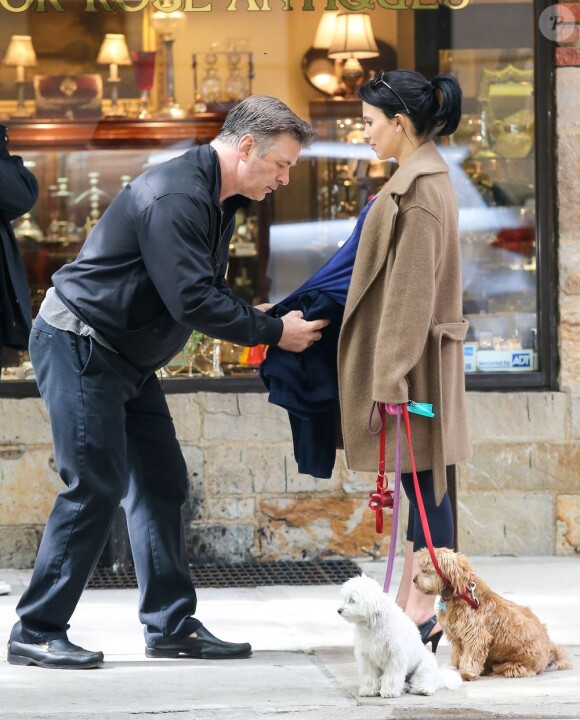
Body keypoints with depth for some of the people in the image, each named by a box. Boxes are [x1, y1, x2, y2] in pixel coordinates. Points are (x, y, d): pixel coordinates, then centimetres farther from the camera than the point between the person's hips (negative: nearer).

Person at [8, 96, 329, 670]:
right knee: (94, 488, -11)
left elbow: (207, 288, 19)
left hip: (126, 359, 10)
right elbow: (193, 301, -28)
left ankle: (171, 625, 14)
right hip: (79, 346, -10)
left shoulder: (218, 200, 10)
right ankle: (35, 632, -4)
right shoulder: (175, 197, -24)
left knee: (161, 483, 8)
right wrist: (274, 332, -18)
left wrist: (258, 317, -1)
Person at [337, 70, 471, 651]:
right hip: (411, 351, 10)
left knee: (420, 478, -7)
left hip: (412, 354, -10)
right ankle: (408, 603, 16)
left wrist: (393, 373, -21)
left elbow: (411, 288, -20)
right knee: (417, 479, 11)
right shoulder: (424, 176, 14)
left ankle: (422, 614, -4)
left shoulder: (417, 188, -17)